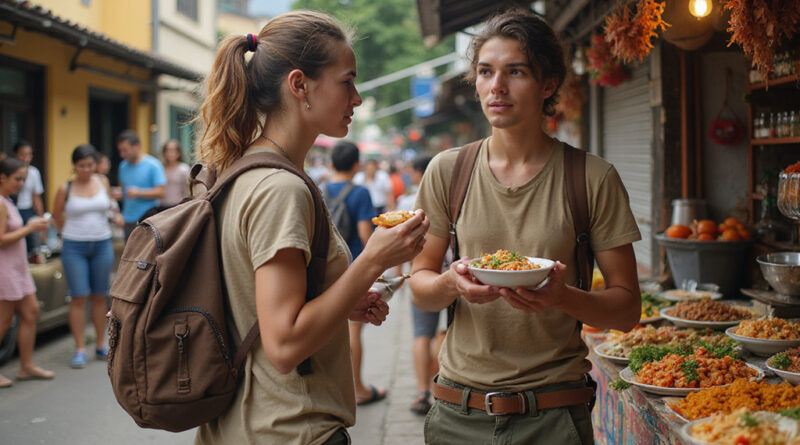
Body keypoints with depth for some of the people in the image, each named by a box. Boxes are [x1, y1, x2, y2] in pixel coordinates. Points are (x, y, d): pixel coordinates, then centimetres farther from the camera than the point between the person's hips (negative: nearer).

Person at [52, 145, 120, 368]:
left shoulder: (103, 182, 4)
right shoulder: (66, 188, -3)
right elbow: (57, 215, 10)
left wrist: (115, 215, 3)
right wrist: (68, 233, 13)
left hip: (102, 245, 2)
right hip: (74, 247, -2)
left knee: (99, 297, 8)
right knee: (79, 297, -5)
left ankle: (101, 345, 17)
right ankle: (80, 349, 2)